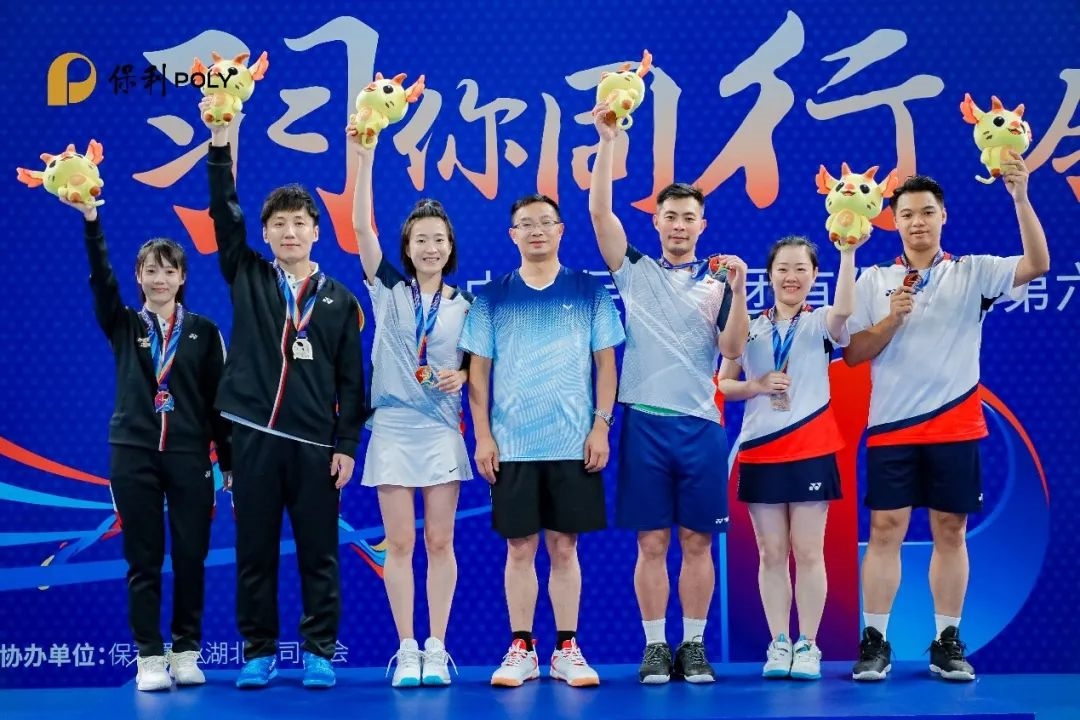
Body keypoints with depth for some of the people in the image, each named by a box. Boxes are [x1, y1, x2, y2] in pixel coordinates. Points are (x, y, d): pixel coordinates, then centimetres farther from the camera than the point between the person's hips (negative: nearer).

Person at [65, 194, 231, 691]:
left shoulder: (204, 331, 6)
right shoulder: (122, 325, 6)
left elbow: (217, 397, 5)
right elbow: (100, 278, -10)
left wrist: (229, 460, 3)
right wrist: (90, 220, -24)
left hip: (190, 455, 0)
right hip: (133, 453, 0)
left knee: (190, 557, 2)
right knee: (143, 560, 1)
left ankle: (186, 652, 12)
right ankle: (149, 656, 5)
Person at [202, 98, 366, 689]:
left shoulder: (339, 300, 7)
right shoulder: (247, 276, 8)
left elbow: (350, 379, 5)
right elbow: (224, 215, -3)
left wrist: (346, 445, -1)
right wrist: (220, 147, -13)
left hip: (315, 443, -1)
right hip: (254, 436, 1)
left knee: (318, 554, 3)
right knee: (254, 552, 5)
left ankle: (319, 652, 10)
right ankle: (259, 652, 13)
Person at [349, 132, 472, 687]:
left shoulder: (464, 304, 7)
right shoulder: (388, 288, 3)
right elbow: (361, 225, -6)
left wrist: (462, 376, -9)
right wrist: (363, 158, -14)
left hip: (442, 428, 1)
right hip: (392, 426, 0)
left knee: (439, 542, 1)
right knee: (399, 542, 0)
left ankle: (436, 650, 7)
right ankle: (406, 650, 5)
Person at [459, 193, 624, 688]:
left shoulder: (589, 291, 5)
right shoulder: (492, 296, 6)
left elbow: (606, 362, 5)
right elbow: (478, 369, 5)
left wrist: (601, 426, -4)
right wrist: (482, 436, -1)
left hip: (574, 443, 0)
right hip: (511, 444, 0)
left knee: (563, 545, 4)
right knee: (520, 547, 4)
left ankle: (567, 649, 11)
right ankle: (521, 649, 11)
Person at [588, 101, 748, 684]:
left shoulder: (717, 281, 8)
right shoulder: (634, 271, 8)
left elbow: (732, 349, -2)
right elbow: (599, 211, -2)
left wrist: (738, 291, -15)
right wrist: (607, 142, -8)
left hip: (700, 423, 1)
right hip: (645, 421, 0)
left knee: (697, 541, 4)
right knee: (651, 542, 2)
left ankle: (694, 646, 12)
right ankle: (655, 646, 9)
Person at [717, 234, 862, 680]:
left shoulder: (821, 324, 2)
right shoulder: (749, 327, 9)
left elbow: (844, 309, -22)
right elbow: (723, 384, 9)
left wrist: (848, 252, -29)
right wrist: (757, 385, -10)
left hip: (811, 452, -2)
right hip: (760, 453, 2)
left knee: (808, 552, 0)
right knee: (771, 554, 5)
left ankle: (808, 645, 8)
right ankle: (779, 644, 13)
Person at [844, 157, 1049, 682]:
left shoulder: (971, 273, 4)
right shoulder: (873, 280, 6)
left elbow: (1037, 265, -11)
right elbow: (853, 354, 3)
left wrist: (1020, 198, -21)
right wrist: (892, 318, -13)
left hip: (955, 427, 0)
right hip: (891, 425, 0)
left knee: (950, 532, 5)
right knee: (885, 530, -1)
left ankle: (947, 641, 13)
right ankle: (875, 641, 5)